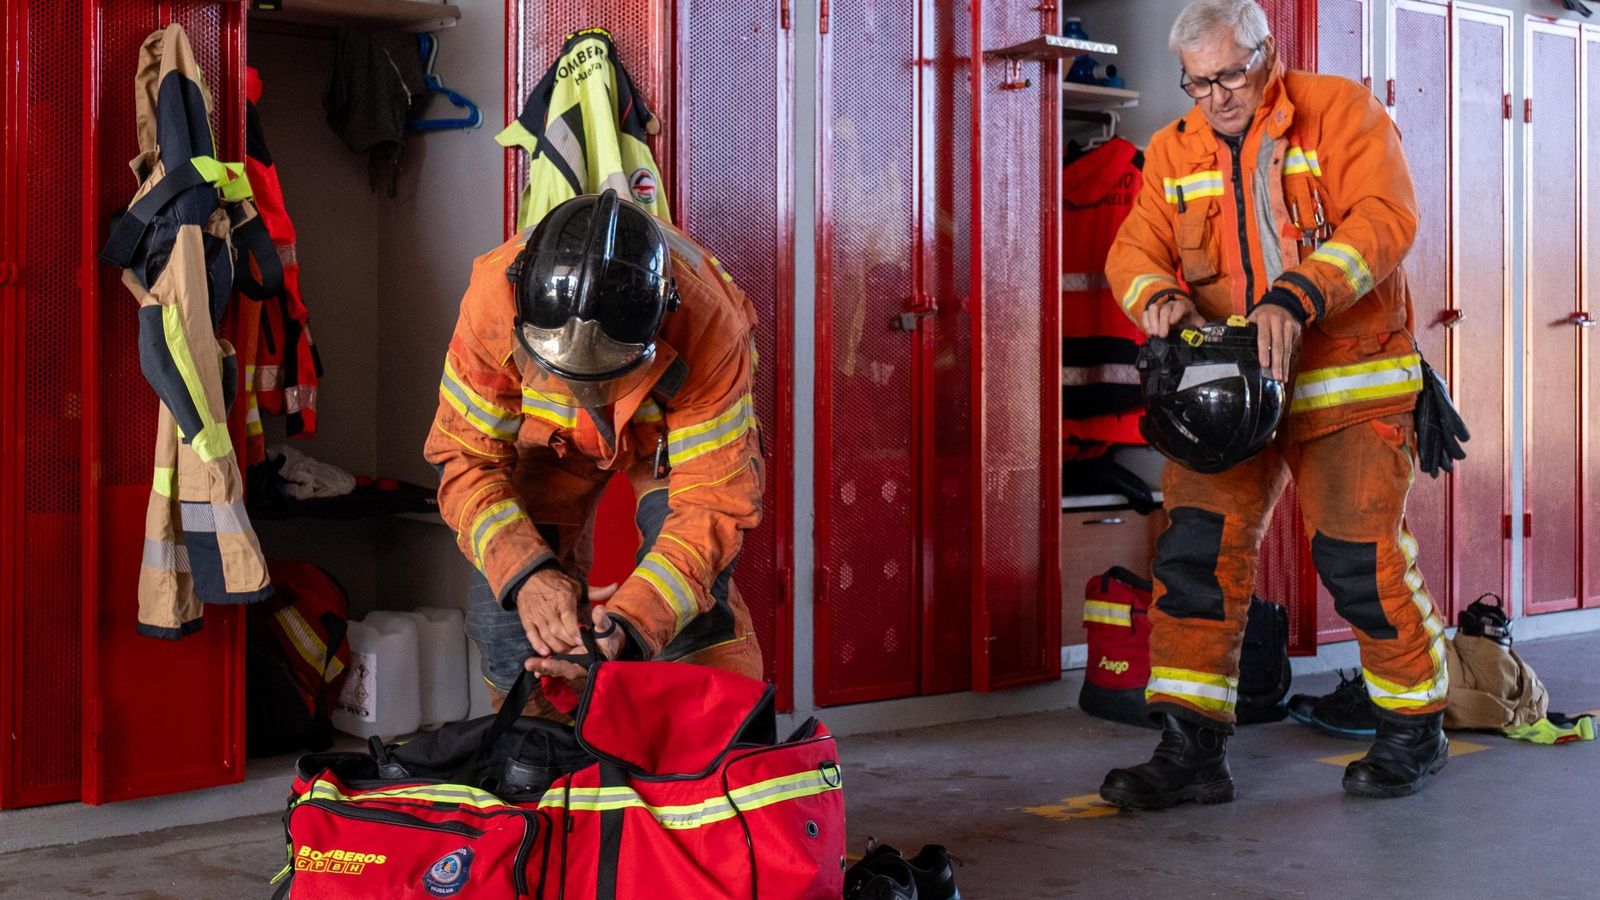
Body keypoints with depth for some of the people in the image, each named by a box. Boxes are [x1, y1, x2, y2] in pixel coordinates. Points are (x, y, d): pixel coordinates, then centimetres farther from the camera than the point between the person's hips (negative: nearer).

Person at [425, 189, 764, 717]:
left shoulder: (708, 325, -41)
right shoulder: (493, 298, -36)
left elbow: (712, 500, -36)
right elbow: (469, 461, -26)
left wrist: (630, 626, -49)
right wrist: (524, 572, -44)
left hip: (682, 428, -2)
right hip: (551, 436, 2)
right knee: (503, 602, -10)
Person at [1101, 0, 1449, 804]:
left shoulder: (1339, 111, -4)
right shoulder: (1173, 151, 9)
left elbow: (1386, 217, -17)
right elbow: (1133, 249, 3)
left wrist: (1298, 294, -32)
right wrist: (1159, 296, -22)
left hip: (1347, 383, -4)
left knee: (1360, 558, -2)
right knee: (1196, 550, -5)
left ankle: (1415, 729, 20)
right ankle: (1191, 749, 2)